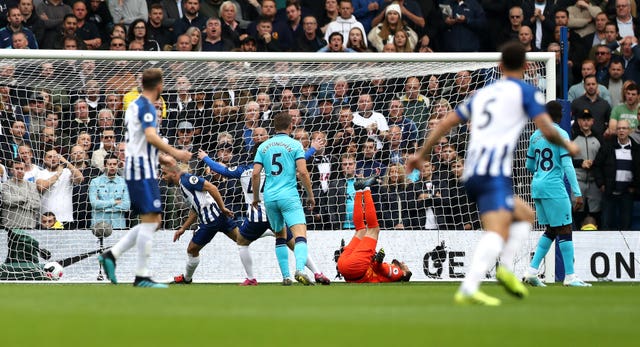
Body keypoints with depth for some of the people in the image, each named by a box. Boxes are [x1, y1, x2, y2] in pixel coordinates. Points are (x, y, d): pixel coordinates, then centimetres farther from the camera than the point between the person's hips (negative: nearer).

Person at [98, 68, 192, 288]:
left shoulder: (134, 105, 18)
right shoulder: (147, 106, -11)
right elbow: (151, 136, -25)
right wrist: (174, 153, -21)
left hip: (134, 168, 10)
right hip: (143, 167, -10)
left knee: (153, 221, 11)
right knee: (150, 220, -10)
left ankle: (111, 255, 4)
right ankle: (142, 276, -12)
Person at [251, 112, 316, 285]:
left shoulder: (264, 146, 11)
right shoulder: (295, 145, 1)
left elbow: (255, 174, 5)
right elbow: (302, 172, -8)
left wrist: (256, 197, 17)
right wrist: (310, 195, 2)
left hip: (270, 197, 4)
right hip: (289, 196, -4)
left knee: (280, 236, 20)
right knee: (300, 235, -13)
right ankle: (299, 269, -37)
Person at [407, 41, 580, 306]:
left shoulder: (483, 93, 25)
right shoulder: (526, 92, 7)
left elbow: (446, 122, 24)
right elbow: (548, 131, -3)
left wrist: (422, 154, 30)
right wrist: (567, 146, 16)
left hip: (471, 174, 7)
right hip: (495, 173, -7)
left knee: (525, 215, 22)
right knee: (497, 232, -20)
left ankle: (506, 268, 0)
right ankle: (468, 290, -40)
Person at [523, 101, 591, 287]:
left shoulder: (535, 136, 12)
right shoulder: (561, 135, -8)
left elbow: (530, 165, 20)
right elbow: (567, 165, -14)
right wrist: (577, 193, -15)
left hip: (537, 187, 7)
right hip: (554, 188, -7)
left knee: (550, 231, 14)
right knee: (565, 230, -3)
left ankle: (531, 271, 5)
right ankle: (570, 276, -5)